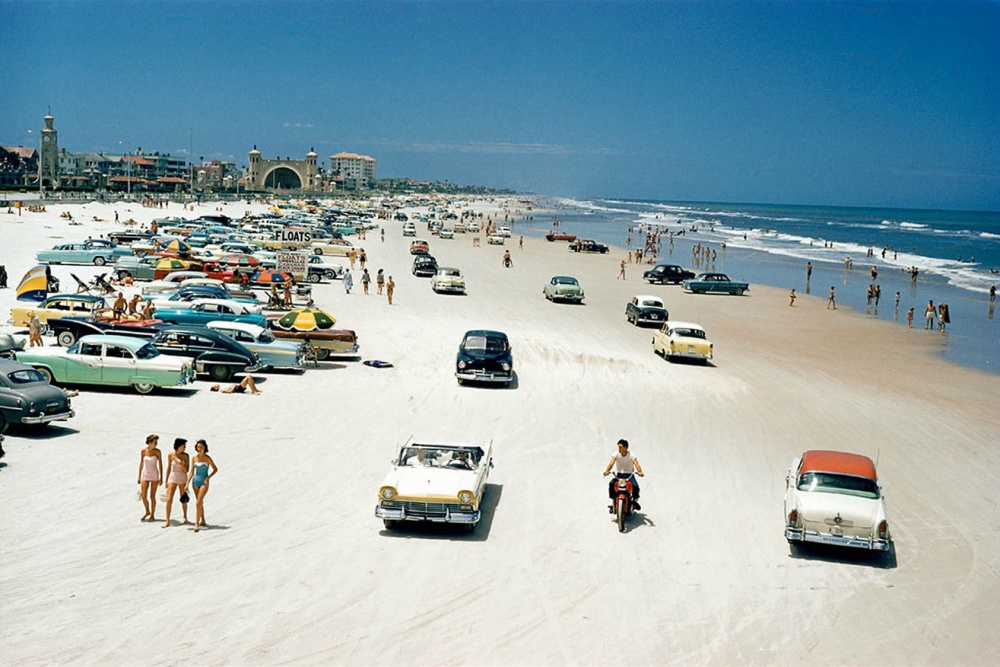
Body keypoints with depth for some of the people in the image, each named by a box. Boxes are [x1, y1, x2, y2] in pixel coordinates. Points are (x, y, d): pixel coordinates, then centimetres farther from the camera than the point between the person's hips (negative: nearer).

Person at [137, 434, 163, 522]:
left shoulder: (157, 451, -7)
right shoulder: (143, 451, -2)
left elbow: (160, 464, -3)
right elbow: (141, 464, 6)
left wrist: (161, 478, -5)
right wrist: (139, 477, 7)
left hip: (154, 475, -2)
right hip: (145, 475, 2)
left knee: (152, 496, 0)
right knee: (143, 496, 1)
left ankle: (152, 515, 13)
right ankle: (147, 511, 26)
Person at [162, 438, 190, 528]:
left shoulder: (186, 456, -5)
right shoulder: (171, 455, -3)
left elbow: (186, 470, -7)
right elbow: (169, 468, 7)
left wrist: (180, 463, -23)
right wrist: (166, 480, 10)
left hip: (182, 479, 0)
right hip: (172, 479, 0)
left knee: (183, 500, 10)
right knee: (169, 500, -9)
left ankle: (185, 517, 34)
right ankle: (167, 521, -4)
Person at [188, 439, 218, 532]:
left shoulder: (207, 458, -8)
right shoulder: (194, 458, 3)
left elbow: (215, 469, -1)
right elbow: (191, 472, 7)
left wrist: (208, 477, -13)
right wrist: (187, 483, 2)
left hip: (204, 482, -5)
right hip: (195, 482, 5)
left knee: (198, 503, -15)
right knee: (200, 502, 16)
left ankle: (196, 524, -15)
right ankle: (202, 521, 30)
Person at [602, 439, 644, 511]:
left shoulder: (631, 455, -12)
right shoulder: (616, 454, -8)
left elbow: (636, 464, -27)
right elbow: (611, 463, -22)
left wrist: (640, 472, -47)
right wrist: (606, 471, -41)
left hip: (629, 474, -1)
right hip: (619, 474, 1)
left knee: (635, 486, -28)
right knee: (611, 484, -26)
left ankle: (635, 500, 1)